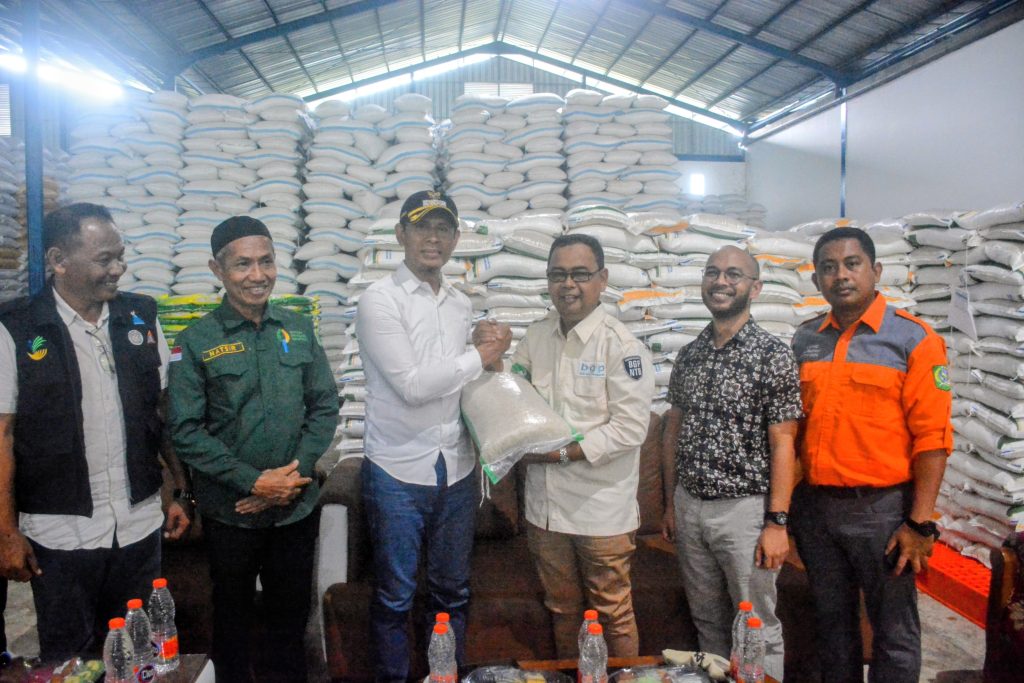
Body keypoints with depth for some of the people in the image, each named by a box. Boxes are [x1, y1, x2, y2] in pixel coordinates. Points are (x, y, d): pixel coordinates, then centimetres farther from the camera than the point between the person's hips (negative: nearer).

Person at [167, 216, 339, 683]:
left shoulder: (299, 329, 1)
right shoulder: (196, 342, -8)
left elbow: (325, 405, 2)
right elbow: (186, 432, -10)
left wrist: (298, 470, -11)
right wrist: (254, 481, -16)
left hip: (297, 505, 2)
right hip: (230, 511, -2)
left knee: (292, 610, 19)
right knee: (232, 614, 18)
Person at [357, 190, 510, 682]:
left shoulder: (461, 305, 9)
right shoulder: (379, 301, -10)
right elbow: (412, 385, -18)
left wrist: (489, 351, -3)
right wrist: (480, 356, -10)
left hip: (456, 470, 6)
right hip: (397, 473, -5)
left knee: (452, 591, 19)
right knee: (395, 596, 11)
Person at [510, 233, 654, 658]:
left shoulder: (621, 345, -13)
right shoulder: (535, 337, 5)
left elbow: (631, 428, -18)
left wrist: (562, 451, -19)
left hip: (601, 509, -5)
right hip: (545, 505, 5)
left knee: (612, 613, 11)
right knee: (562, 609, 21)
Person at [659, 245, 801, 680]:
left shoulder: (773, 355, -9)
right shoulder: (688, 355, 6)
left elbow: (782, 445, -11)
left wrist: (776, 522, -14)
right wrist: (670, 504, 11)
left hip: (744, 509, -5)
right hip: (689, 507, 5)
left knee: (758, 629, 8)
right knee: (707, 621, 18)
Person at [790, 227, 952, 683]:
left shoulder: (912, 338, -8)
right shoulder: (804, 340, 6)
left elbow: (932, 438, -11)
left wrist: (920, 523, -14)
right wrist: (788, 501, 7)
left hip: (882, 508, -4)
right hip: (814, 506, 4)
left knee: (894, 632, 10)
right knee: (832, 622, 19)